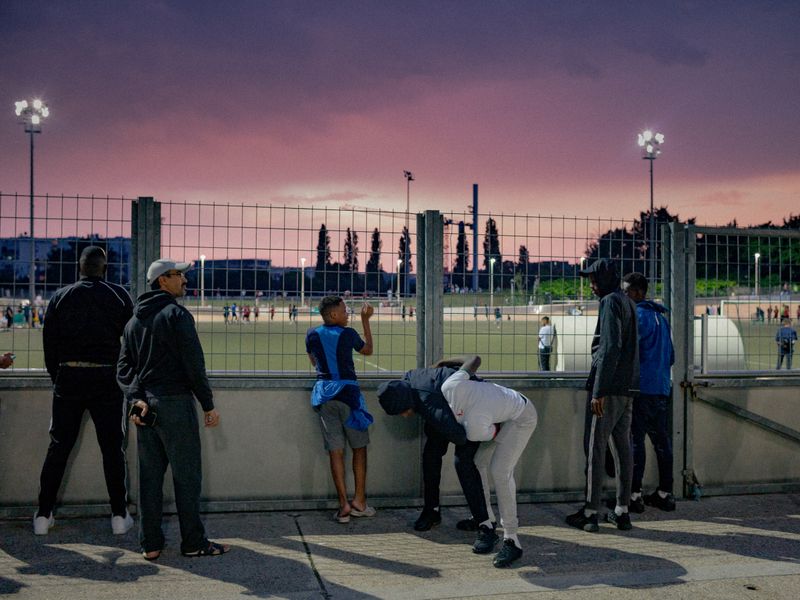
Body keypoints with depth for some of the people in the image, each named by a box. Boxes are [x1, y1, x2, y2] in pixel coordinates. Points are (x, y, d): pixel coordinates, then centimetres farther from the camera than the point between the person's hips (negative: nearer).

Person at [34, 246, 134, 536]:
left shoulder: (61, 296, 4)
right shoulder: (119, 295, 0)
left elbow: (49, 342, 6)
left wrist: (57, 377, 16)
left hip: (68, 378, 2)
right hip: (107, 379, -1)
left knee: (59, 447, 9)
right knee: (113, 448, 6)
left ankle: (43, 515, 13)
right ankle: (119, 515, 10)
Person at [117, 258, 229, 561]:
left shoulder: (134, 321, 16)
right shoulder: (177, 314, -8)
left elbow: (124, 367, 8)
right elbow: (194, 364, -12)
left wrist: (136, 398, -3)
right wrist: (209, 405, -9)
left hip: (145, 405, 7)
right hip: (175, 402, -7)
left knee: (149, 476, 10)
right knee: (187, 476, 0)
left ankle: (150, 543, 13)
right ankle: (194, 543, 5)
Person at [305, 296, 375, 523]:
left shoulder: (313, 334, 4)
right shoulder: (348, 334, -4)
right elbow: (368, 350, 15)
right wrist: (365, 320, 19)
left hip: (323, 392, 3)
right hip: (347, 391, -3)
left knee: (335, 451, 3)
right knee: (359, 447, 10)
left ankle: (344, 504, 0)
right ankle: (359, 501, 10)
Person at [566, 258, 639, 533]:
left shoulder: (610, 302, -11)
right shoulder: (629, 303, 18)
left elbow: (610, 348, -20)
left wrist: (599, 392, -20)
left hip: (607, 388, -9)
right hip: (627, 389, 9)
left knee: (595, 447, -3)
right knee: (622, 446, 9)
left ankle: (590, 512, 1)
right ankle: (622, 511, 14)